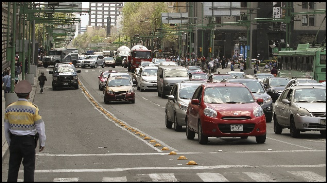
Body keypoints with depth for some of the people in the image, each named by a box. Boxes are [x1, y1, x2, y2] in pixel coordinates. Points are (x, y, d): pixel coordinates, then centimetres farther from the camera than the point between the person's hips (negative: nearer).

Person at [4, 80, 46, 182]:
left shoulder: (9, 108, -1)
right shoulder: (33, 108, -12)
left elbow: (6, 128, 7)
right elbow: (40, 127, -9)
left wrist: (9, 142, 18)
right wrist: (42, 143, 2)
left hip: (14, 140, 3)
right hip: (28, 141, -3)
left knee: (13, 166, 12)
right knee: (29, 166, 5)